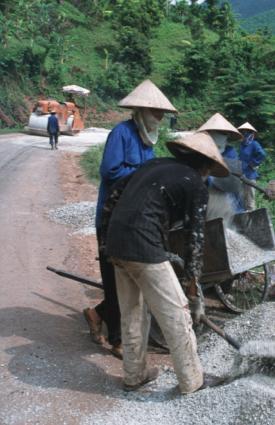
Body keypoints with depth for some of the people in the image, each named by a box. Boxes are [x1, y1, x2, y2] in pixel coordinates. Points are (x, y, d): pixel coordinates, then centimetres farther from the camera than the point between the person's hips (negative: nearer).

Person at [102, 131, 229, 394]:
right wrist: (193, 289, 3)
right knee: (176, 316, 7)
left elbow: (113, 195, 19)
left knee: (132, 314, 21)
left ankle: (134, 376, 33)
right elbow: (195, 241, -3)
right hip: (145, 248, -8)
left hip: (116, 244, 8)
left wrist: (107, 238, 24)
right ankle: (192, 381, 20)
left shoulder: (155, 164, 19)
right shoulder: (196, 186, -1)